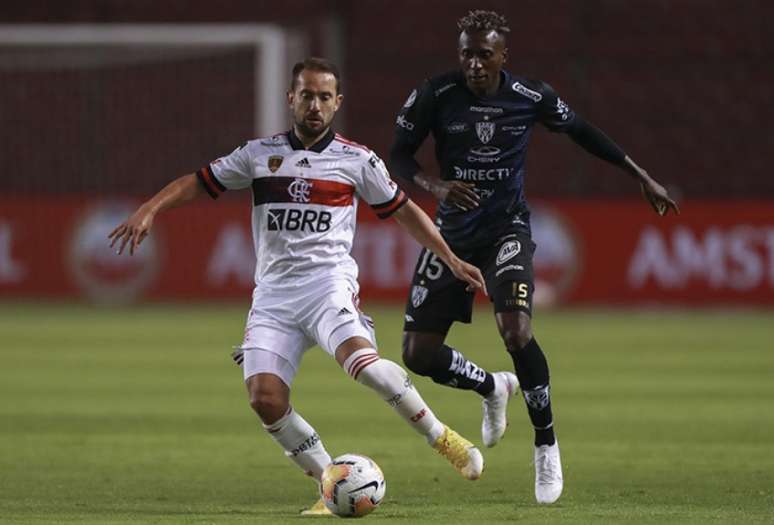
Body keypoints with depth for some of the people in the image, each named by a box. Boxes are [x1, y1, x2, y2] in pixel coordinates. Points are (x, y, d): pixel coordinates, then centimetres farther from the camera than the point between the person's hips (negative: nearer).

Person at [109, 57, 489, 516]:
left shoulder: (357, 160, 8)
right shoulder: (260, 154, 13)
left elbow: (404, 210, 18)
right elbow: (199, 183, 17)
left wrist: (451, 260, 16)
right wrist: (150, 210, 1)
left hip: (328, 281, -3)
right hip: (273, 294, 3)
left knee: (361, 361, -33)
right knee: (265, 397, -16)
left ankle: (444, 439, -18)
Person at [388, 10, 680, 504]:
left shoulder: (531, 96, -8)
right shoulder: (434, 96, -10)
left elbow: (581, 131, 9)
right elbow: (398, 155, -2)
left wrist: (643, 177, 13)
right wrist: (435, 184, -23)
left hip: (508, 229, -2)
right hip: (453, 233, 2)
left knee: (516, 330, -26)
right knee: (419, 353, -2)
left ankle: (547, 445, -7)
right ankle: (492, 388, 32)